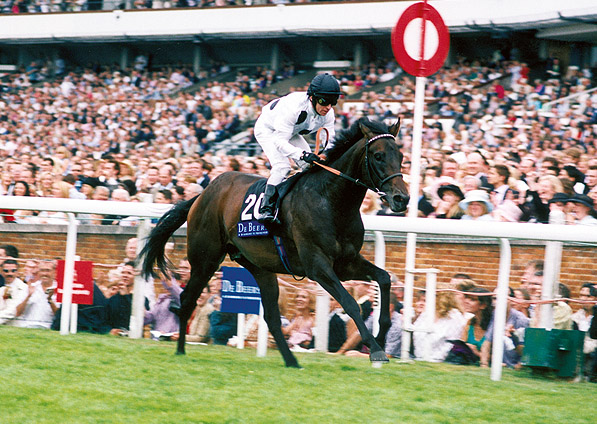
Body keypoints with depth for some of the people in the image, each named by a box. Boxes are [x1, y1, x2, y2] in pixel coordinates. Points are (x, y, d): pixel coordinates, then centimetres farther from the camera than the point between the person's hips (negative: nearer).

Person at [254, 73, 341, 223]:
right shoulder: (293, 107, -42)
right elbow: (280, 142, -41)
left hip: (292, 132, 7)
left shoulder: (328, 114, -22)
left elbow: (330, 141, -13)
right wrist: (303, 154, -55)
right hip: (267, 130, -7)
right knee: (282, 166, -26)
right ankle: (266, 209, -22)